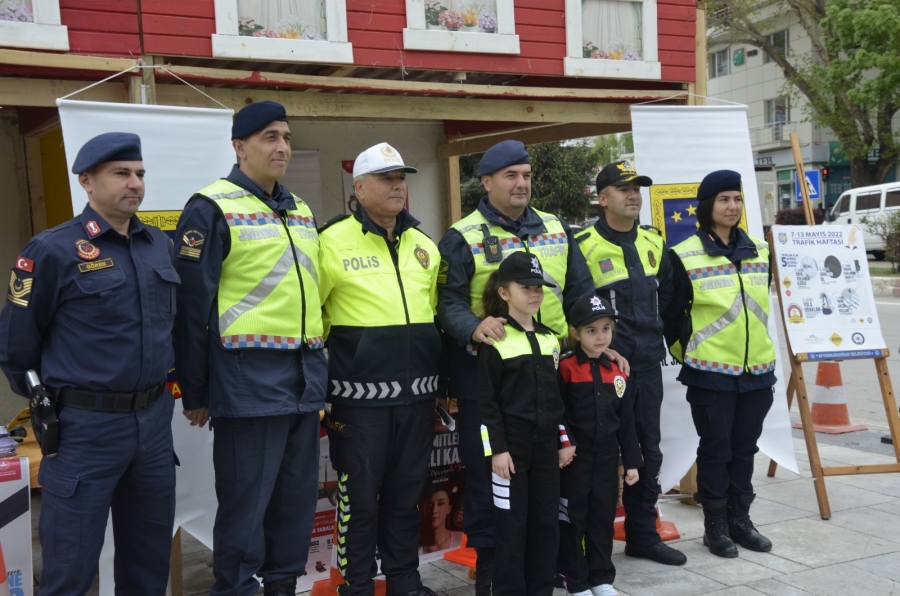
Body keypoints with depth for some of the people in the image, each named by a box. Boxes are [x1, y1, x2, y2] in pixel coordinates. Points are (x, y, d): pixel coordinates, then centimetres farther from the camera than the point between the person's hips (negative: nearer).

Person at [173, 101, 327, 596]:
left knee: (298, 498, 14)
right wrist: (195, 392, -8)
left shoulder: (301, 211, 16)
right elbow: (191, 306, -9)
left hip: (305, 379, 7)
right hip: (248, 380, -7)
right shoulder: (212, 208, -7)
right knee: (245, 504, 0)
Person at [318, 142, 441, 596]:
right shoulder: (333, 241, -7)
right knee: (359, 495, 5)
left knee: (406, 492, 15)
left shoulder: (424, 245, 12)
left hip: (418, 395, 5)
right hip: (360, 397, -5)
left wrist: (442, 378, 19)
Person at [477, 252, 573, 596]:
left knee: (546, 521, 10)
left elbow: (558, 396, 15)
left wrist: (565, 440, 11)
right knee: (511, 524, 1)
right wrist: (497, 449, -14)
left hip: (545, 444, 6)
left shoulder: (550, 340, 10)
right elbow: (486, 402, -11)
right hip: (511, 444, -6)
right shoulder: (495, 342, -8)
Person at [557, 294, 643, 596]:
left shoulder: (618, 373, 6)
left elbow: (626, 422, 9)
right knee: (572, 520, 5)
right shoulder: (566, 369, -10)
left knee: (604, 519, 12)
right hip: (575, 458, -4)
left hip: (607, 458, 4)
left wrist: (632, 462, 9)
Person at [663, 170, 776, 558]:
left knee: (745, 448, 13)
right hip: (711, 373, -5)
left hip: (758, 370, 5)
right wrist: (687, 353, 3)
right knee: (716, 449, 3)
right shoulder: (685, 256, -9)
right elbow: (672, 314, -3)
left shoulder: (759, 250, 8)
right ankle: (715, 525, 16)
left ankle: (739, 518, 25)